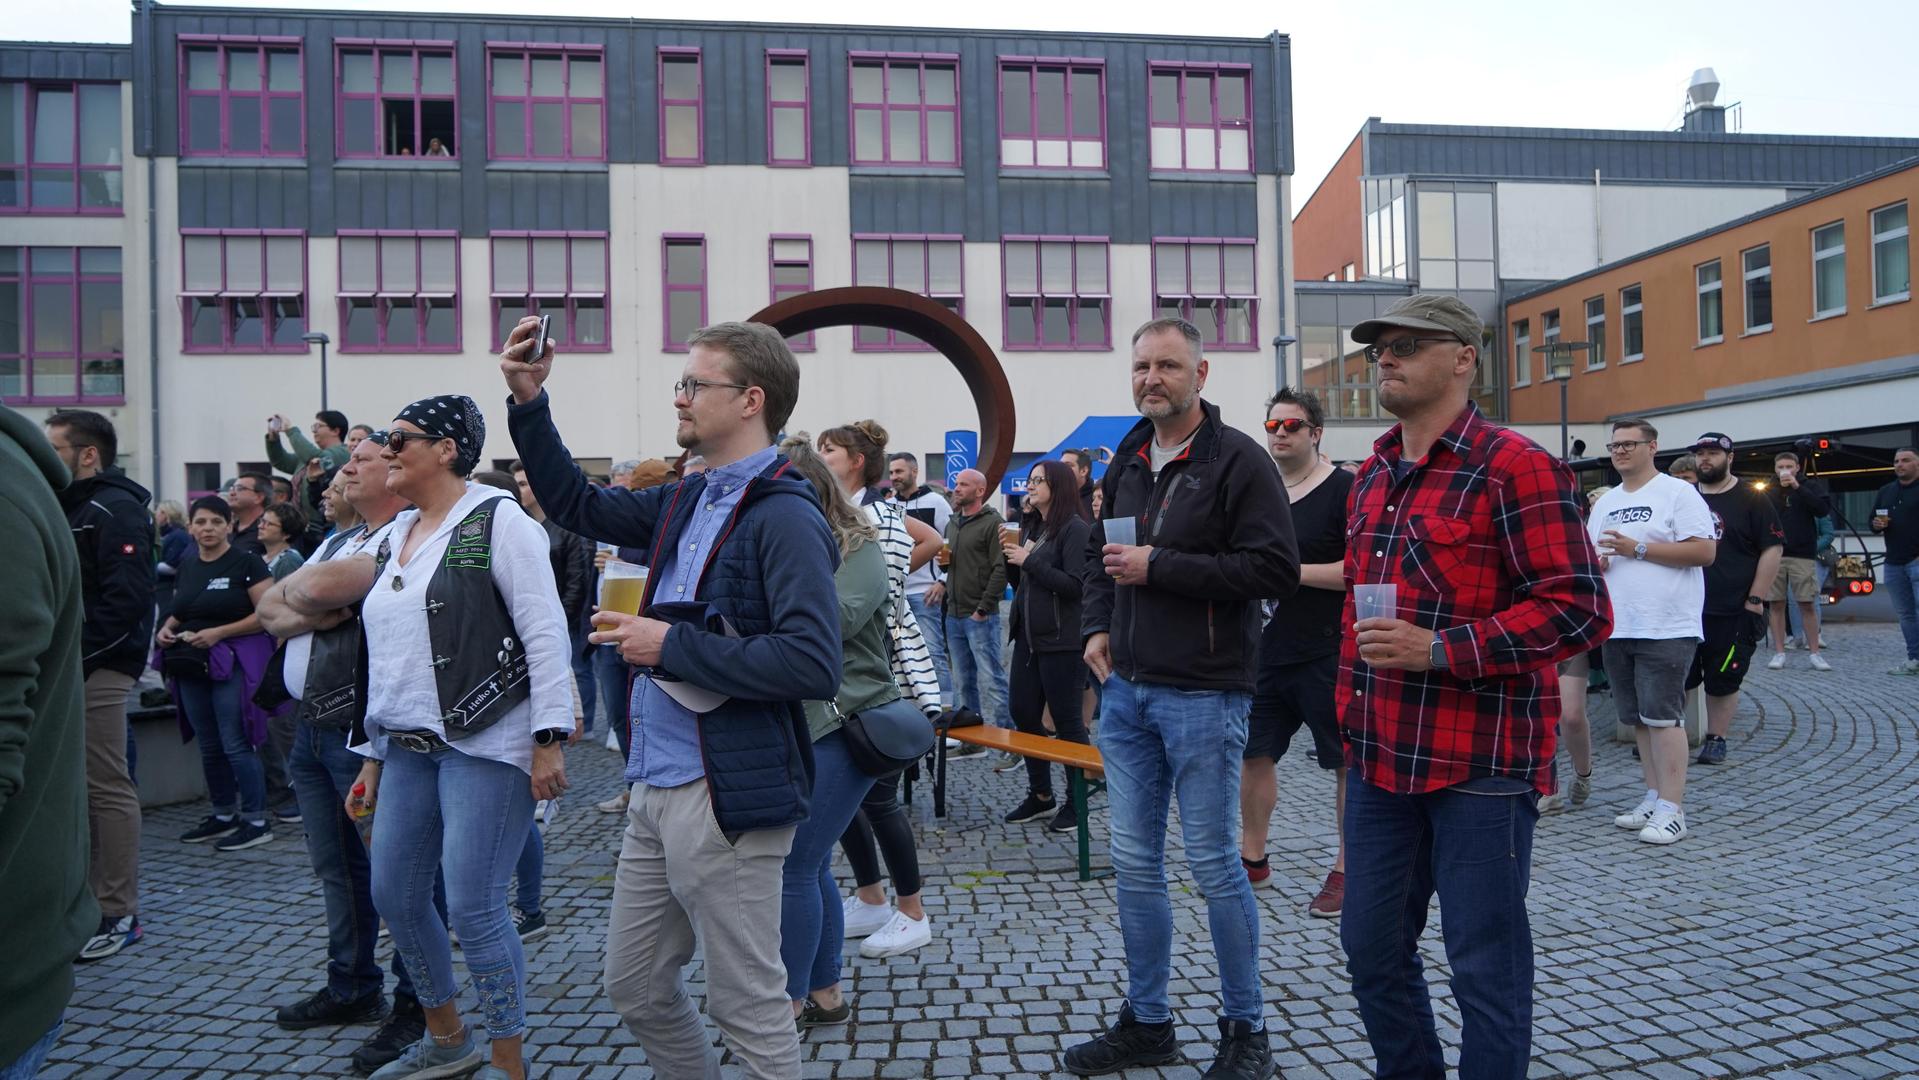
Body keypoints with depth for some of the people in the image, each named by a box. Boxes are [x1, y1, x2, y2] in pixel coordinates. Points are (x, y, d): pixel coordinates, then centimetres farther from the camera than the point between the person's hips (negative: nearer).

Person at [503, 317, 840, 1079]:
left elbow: (815, 666, -26)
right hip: (654, 788, 9)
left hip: (726, 796, -9)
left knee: (747, 1006, 6)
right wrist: (528, 403, 13)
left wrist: (672, 647, -20)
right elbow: (577, 507, 24)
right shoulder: (686, 502, 10)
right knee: (635, 990, 21)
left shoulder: (785, 517, -17)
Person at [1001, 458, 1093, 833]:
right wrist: (1012, 556, 3)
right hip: (1028, 636, 9)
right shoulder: (1032, 528, 14)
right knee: (1022, 712, 11)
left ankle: (1076, 802, 14)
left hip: (1062, 642, -9)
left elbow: (1076, 585, -21)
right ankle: (1040, 795, 25)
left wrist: (1030, 561, -16)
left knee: (1067, 720, 1)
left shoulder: (1075, 529, -11)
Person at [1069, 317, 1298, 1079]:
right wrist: (1096, 624, 8)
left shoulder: (1237, 461, -9)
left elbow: (1277, 568, -18)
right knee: (1134, 864, 12)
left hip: (1202, 695, -6)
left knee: (1213, 865, 3)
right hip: (1125, 690, 7)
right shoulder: (1125, 463, 13)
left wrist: (1159, 567, -19)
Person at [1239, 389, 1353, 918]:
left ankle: (1345, 871, 17)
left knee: (1346, 763, 4)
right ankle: (1253, 858, 26)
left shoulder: (1345, 490, -9)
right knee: (1254, 753, 12)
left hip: (1328, 655, -7)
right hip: (1267, 650, 7)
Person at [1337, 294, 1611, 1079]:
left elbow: (1579, 609, -16)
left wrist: (1440, 649, -21)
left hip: (1479, 765, -7)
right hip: (1381, 757, 8)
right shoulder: (1373, 476, 13)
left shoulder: (1514, 467, -10)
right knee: (1372, 950, 15)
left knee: (1485, 965, 5)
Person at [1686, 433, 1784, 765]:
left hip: (1731, 613, -3)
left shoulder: (1750, 500, -1)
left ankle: (1716, 740, 17)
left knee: (1723, 681, 4)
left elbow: (1772, 550, -4)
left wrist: (1755, 601, -9)